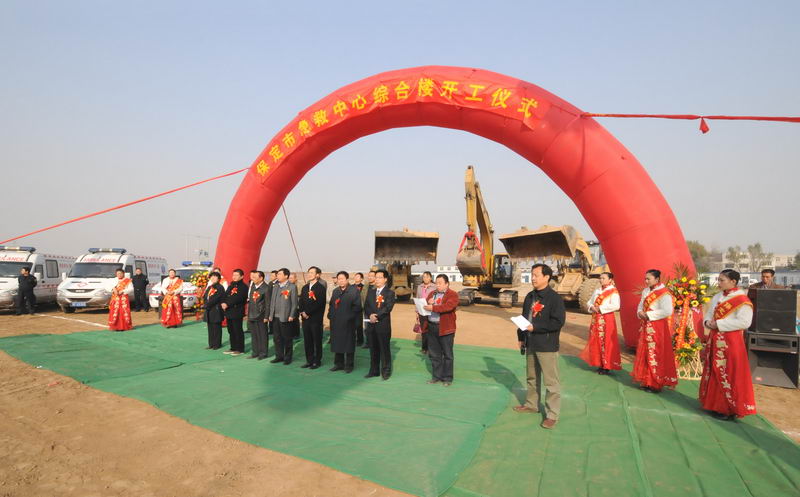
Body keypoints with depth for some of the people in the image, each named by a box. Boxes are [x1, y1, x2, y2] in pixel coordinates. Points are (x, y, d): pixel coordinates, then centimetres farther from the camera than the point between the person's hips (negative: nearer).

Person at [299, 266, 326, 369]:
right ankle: (309, 360, 20)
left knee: (317, 340, 3)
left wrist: (308, 313, -14)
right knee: (307, 341, 10)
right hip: (305, 318, 6)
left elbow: (318, 303, -15)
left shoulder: (321, 288, -7)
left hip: (316, 318, -6)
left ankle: (317, 361, 12)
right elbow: (300, 302, 12)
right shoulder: (305, 287, 15)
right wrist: (302, 312, -4)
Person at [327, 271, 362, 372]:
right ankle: (339, 364, 23)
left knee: (348, 344, 2)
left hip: (348, 323, -6)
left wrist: (350, 317, -13)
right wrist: (330, 315, 4)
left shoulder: (354, 291, -5)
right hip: (336, 322, 6)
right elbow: (330, 304, 17)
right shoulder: (335, 291, 15)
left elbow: (357, 306, -10)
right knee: (337, 343, 11)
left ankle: (349, 365, 12)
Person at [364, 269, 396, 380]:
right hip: (372, 325, 5)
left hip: (383, 325, -5)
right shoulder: (370, 291, 13)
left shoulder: (390, 293, -4)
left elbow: (388, 308, -15)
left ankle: (386, 371, 13)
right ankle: (374, 370, 23)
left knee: (385, 349, 2)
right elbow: (366, 306, 6)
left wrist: (376, 316, -20)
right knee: (373, 349, 12)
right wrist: (370, 315, -12)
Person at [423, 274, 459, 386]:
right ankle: (436, 376, 25)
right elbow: (424, 306, 14)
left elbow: (448, 306, -22)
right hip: (432, 327, 6)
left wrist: (433, 307, -28)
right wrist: (428, 303, -8)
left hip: (445, 328, -6)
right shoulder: (432, 294, 16)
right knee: (434, 354, 13)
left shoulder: (453, 295, -5)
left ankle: (447, 378, 14)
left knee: (447, 355, 4)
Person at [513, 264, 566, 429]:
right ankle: (531, 404, 36)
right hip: (531, 344, 8)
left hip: (547, 347, -8)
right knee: (532, 378, 20)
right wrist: (521, 337, 14)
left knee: (551, 381, 0)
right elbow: (524, 317, 17)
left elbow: (558, 322, -19)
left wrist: (535, 327, -21)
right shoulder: (530, 296, 10)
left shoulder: (555, 298, -13)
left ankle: (552, 415, 9)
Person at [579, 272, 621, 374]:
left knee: (606, 342, -3)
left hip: (607, 319, -7)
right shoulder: (597, 291, 15)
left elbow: (616, 306, -18)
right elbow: (590, 302, 19)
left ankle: (607, 366, 6)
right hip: (596, 319, 7)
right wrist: (592, 307, -4)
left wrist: (600, 308, -17)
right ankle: (599, 364, 19)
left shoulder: (613, 291, -6)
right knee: (596, 342, 9)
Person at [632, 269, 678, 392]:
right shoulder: (645, 291, 12)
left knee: (656, 355, -2)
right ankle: (646, 381, 22)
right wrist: (640, 312, -2)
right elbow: (641, 305, 20)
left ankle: (656, 384, 8)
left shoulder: (664, 293, -14)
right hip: (646, 326, 8)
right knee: (644, 354, 12)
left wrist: (648, 315, -19)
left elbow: (667, 311, -22)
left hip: (657, 328, -8)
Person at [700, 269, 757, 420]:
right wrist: (708, 322, -3)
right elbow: (709, 314, 19)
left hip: (731, 341, -8)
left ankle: (730, 409, 10)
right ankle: (715, 404, 25)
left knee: (729, 373, -1)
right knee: (714, 372, 13)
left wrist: (719, 324, -19)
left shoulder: (742, 300, -12)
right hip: (715, 340, 8)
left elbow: (744, 322, -20)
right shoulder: (717, 297, 12)